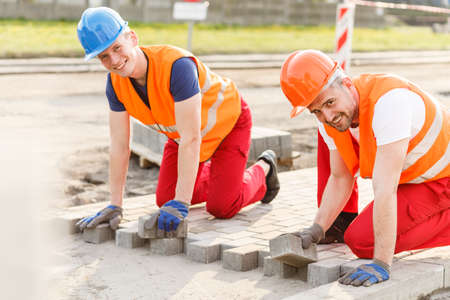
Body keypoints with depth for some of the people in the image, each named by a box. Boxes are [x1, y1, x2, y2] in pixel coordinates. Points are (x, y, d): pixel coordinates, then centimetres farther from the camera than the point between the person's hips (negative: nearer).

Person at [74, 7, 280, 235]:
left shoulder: (176, 65, -41)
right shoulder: (115, 83, -20)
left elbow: (191, 139, -41)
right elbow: (119, 146, -13)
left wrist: (180, 204, -41)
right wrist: (115, 206, -15)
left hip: (227, 121, -6)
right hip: (185, 133, 6)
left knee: (221, 208, -11)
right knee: (165, 200, 4)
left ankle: (263, 168, 18)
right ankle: (214, 174, 31)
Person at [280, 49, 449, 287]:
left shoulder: (388, 99, -36)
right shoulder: (330, 118, -11)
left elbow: (385, 189, -39)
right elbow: (340, 180, 2)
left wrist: (381, 264, -39)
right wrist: (316, 230, -10)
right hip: (408, 176, 8)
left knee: (361, 241, -17)